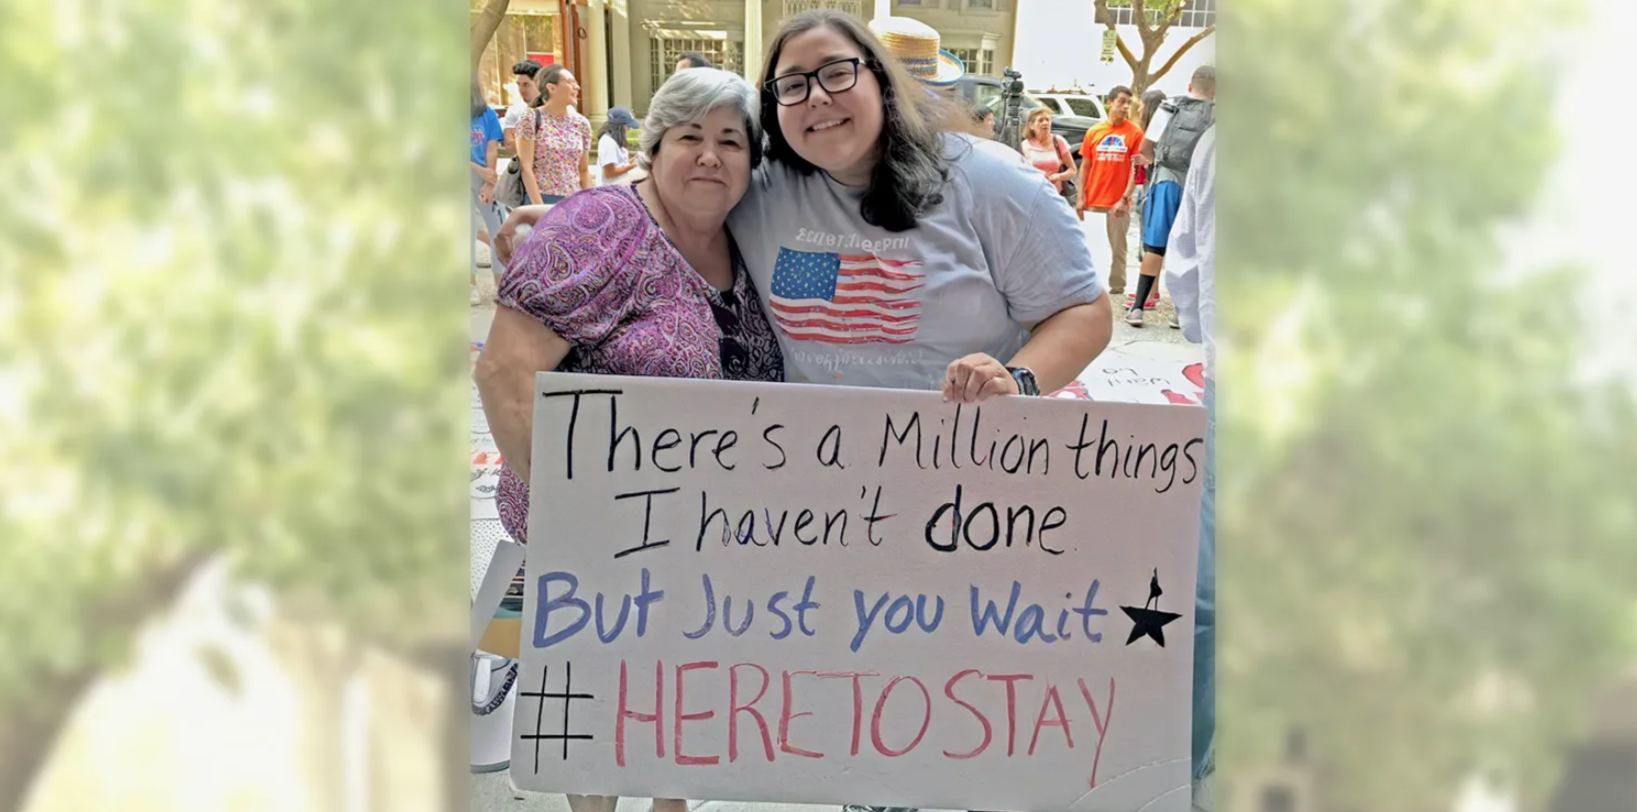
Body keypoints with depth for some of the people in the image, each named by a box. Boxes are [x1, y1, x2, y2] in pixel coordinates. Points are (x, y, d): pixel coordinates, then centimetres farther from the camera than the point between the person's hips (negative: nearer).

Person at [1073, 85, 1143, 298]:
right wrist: (1081, 198, 1)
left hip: (1118, 202, -2)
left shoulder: (1134, 132, -2)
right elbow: (1085, 166, 8)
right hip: (1093, 199, 3)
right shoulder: (1094, 131, 5)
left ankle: (1117, 287, 14)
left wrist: (1125, 198, -14)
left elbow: (1135, 169, -5)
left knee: (1118, 247, 5)